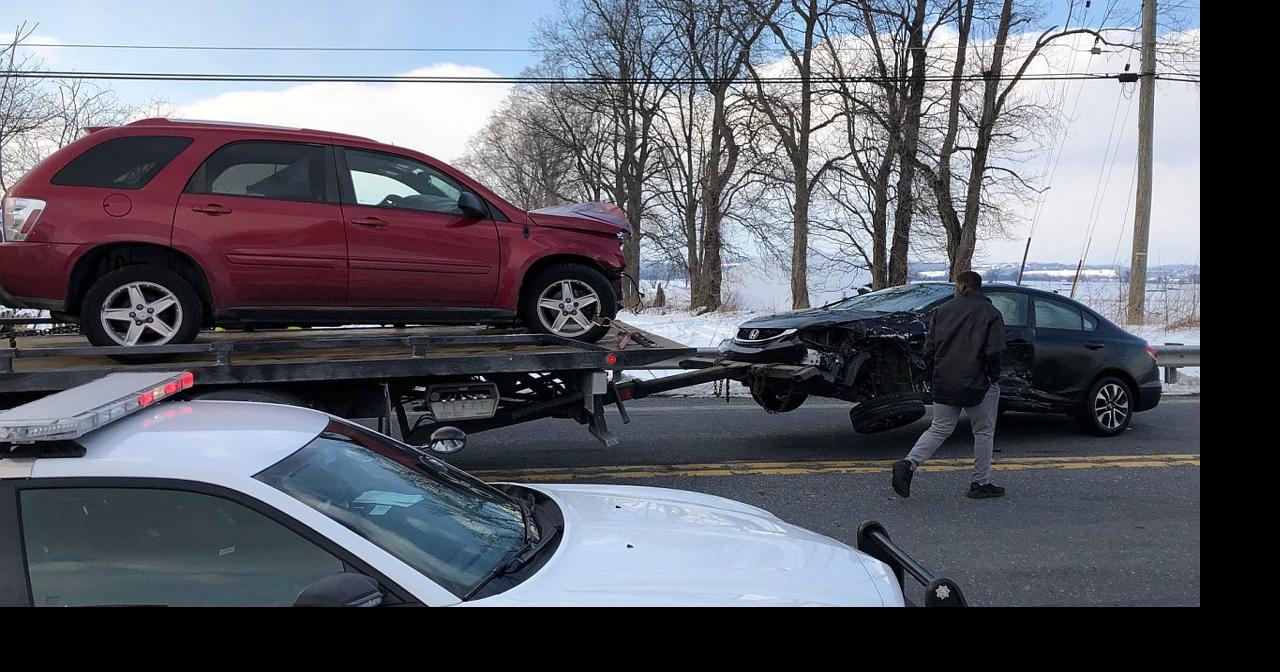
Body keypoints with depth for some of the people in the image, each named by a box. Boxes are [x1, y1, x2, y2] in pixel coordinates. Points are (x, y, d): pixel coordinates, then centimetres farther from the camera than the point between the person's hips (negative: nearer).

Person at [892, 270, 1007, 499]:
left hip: (943, 384, 3)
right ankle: (981, 483, 16)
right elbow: (995, 352, -14)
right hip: (976, 384, -3)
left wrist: (935, 377, 15)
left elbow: (929, 350, 4)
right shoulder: (991, 313, -3)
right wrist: (993, 377, 2)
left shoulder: (942, 311, 6)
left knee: (940, 429, 13)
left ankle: (909, 463, -6)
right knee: (984, 432, 12)